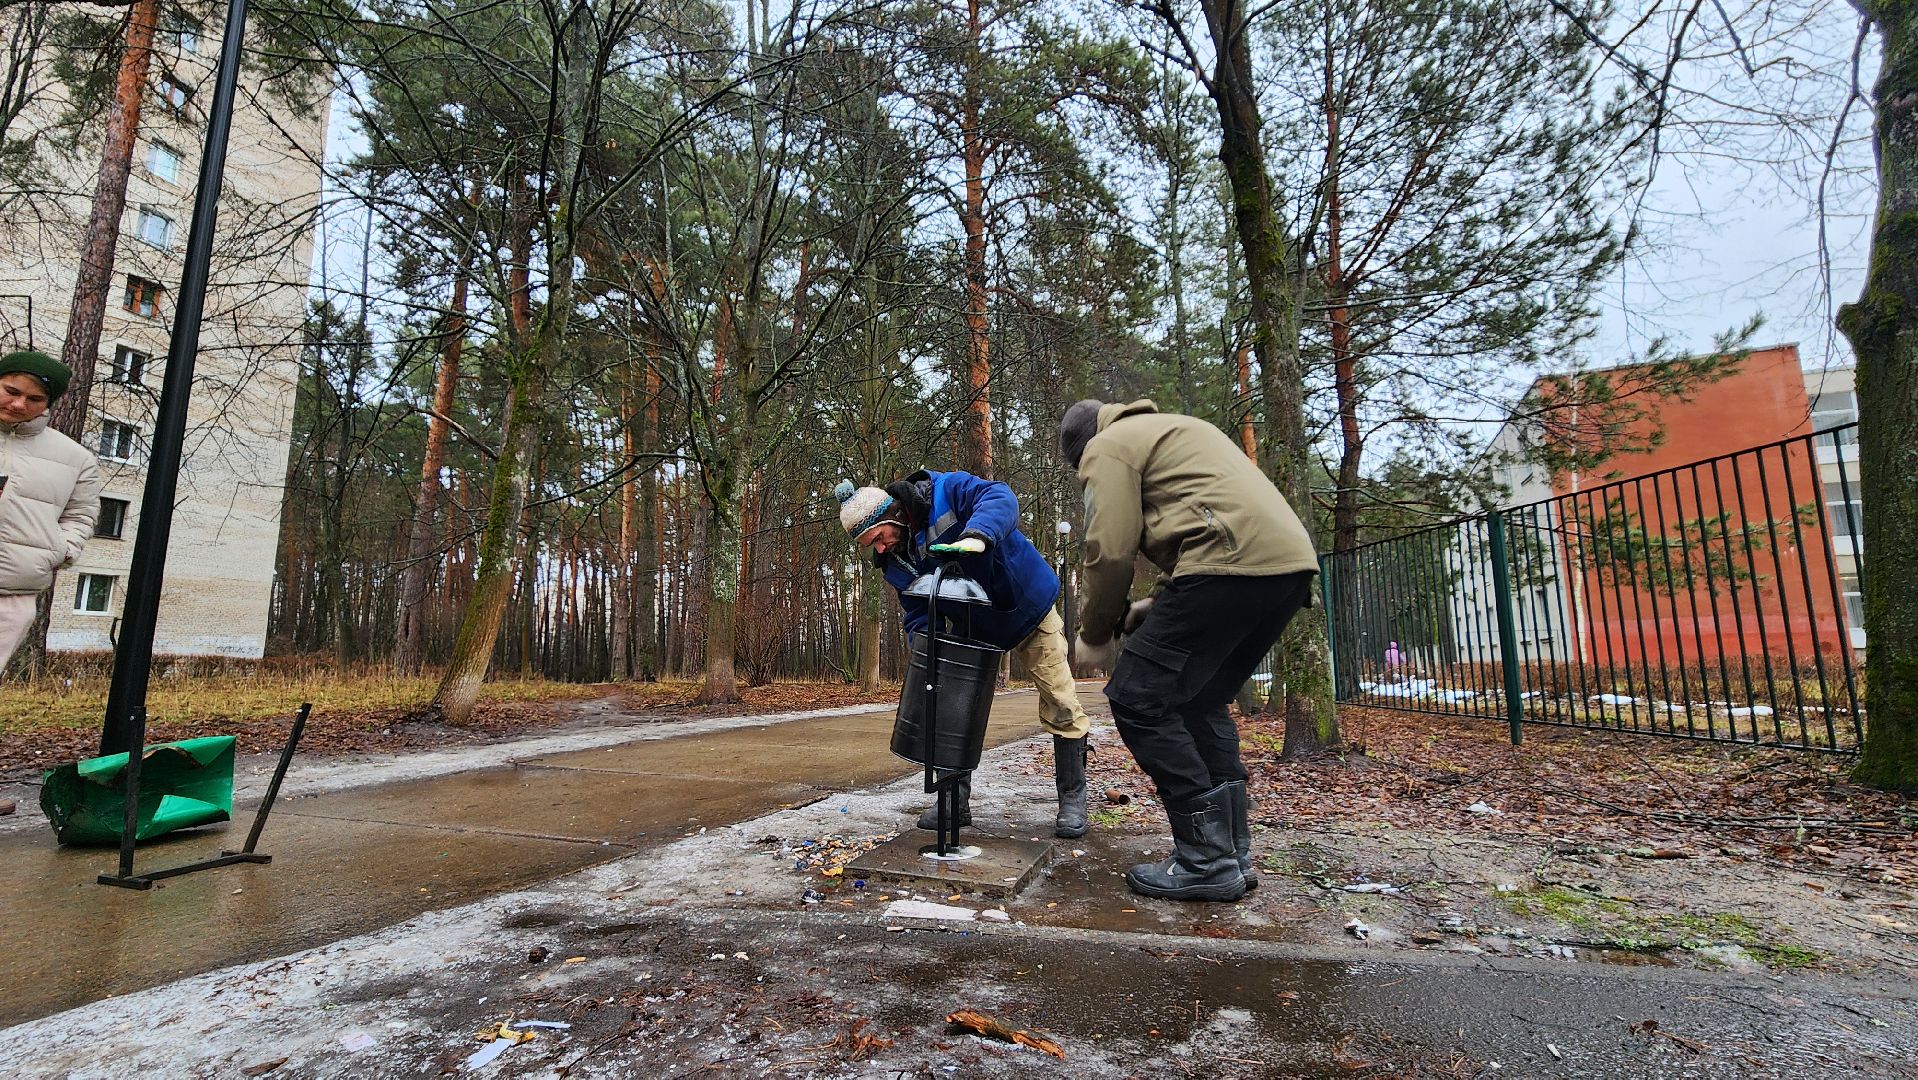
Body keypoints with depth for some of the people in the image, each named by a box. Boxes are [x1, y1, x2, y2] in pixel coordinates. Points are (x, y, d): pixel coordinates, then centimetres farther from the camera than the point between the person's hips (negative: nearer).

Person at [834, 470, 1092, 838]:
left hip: (1030, 608, -5)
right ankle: (956, 802, 15)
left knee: (1060, 705, -3)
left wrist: (977, 535, -59)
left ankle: (1072, 798, 11)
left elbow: (1000, 497, -40)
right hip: (975, 632, 5)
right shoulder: (895, 563, -8)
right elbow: (918, 614, -6)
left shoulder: (946, 491, -25)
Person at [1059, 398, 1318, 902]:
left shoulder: (1107, 446, 6)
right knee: (1201, 701, 20)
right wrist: (1161, 604, 26)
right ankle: (1233, 853, 21)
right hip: (1291, 562, 10)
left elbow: (1111, 551, -6)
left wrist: (1095, 636, 8)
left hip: (1233, 562, -10)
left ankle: (1207, 861, 2)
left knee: (1137, 698, -1)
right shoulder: (1175, 429, 33)